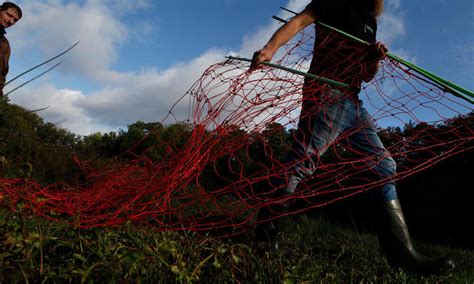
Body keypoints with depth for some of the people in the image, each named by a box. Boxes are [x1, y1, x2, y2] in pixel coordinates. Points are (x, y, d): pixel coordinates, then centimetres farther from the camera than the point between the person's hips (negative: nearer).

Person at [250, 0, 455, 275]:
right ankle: (265, 227, -6)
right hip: (327, 93, -8)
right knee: (304, 160, -19)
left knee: (385, 166, 4)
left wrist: (376, 59, 5)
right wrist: (271, 47, -27)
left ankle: (402, 251, 9)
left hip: (353, 102, 9)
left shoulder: (371, 23, 27)